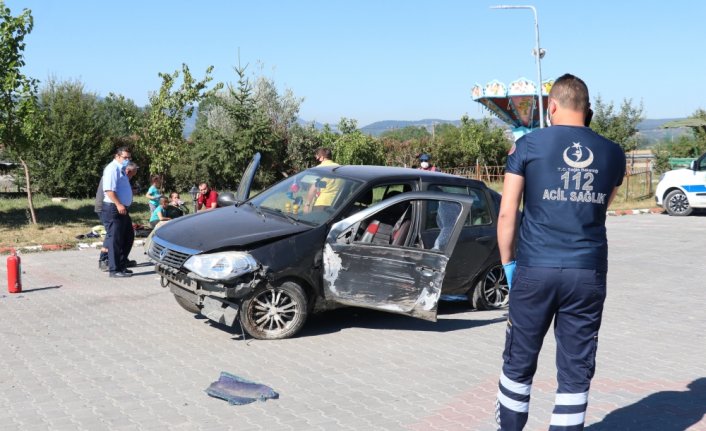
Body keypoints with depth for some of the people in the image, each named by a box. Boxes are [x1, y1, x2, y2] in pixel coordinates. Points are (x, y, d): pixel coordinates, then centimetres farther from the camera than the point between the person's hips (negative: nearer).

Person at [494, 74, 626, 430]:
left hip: (535, 269, -1)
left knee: (519, 364, 13)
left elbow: (506, 213, -3)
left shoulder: (529, 144, -2)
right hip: (589, 273, 2)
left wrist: (508, 263, 7)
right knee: (576, 371, 8)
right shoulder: (613, 153, 7)